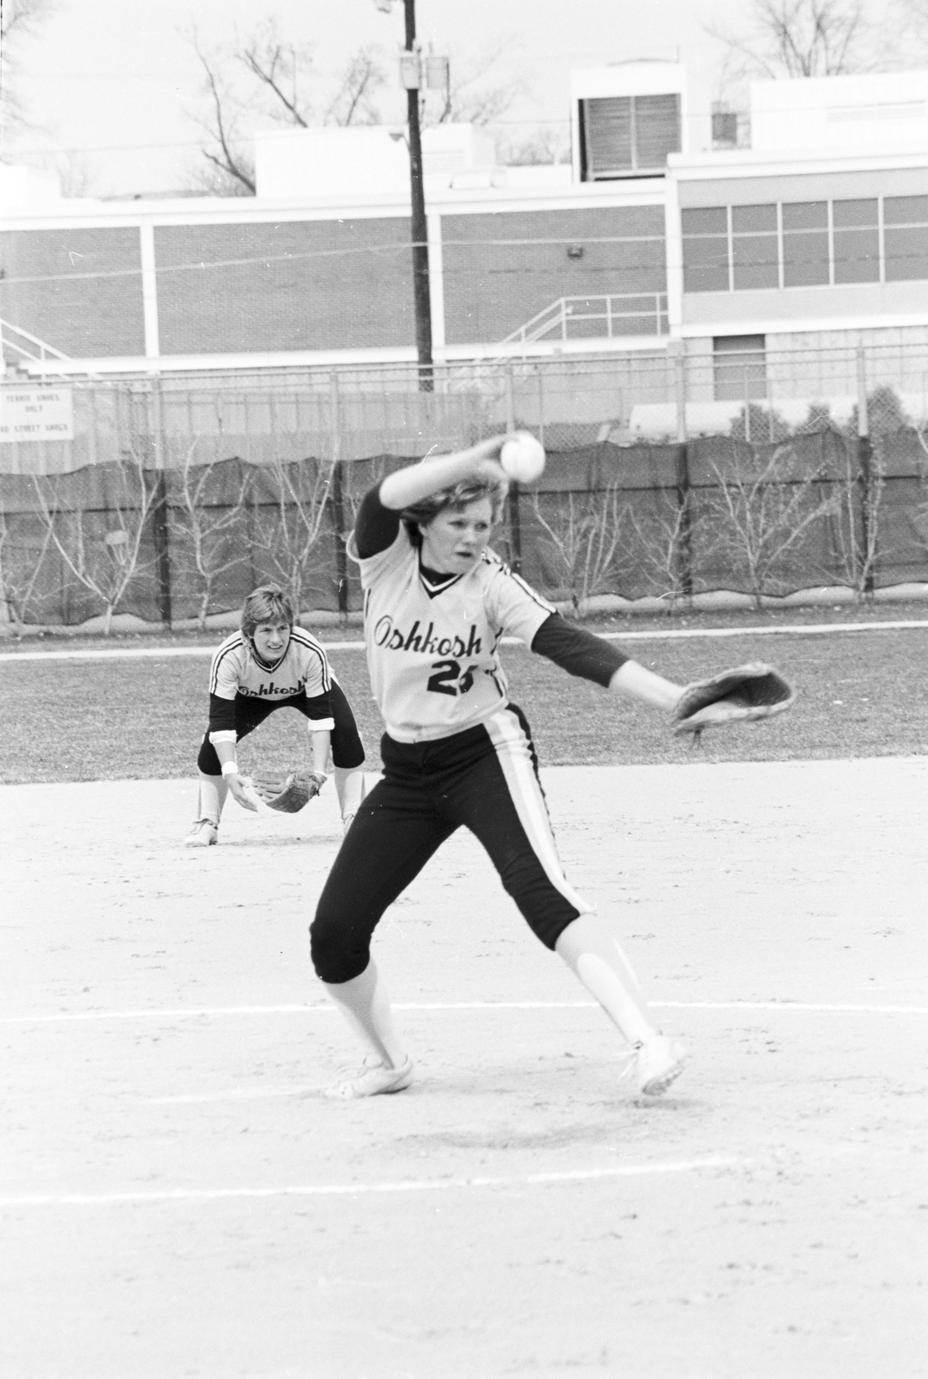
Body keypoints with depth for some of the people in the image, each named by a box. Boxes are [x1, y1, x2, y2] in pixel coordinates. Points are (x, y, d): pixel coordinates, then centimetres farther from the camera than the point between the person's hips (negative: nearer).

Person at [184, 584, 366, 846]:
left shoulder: (311, 653, -40)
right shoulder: (228, 656, -40)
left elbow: (320, 716, -33)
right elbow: (221, 721, -37)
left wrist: (319, 772, -43)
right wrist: (230, 773, -50)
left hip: (306, 689, 0)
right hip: (250, 695, 0)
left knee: (345, 733, -24)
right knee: (213, 742, -21)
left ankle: (353, 817, -10)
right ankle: (206, 823, -6)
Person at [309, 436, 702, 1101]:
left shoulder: (492, 583, -12)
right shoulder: (387, 557, -7)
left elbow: (570, 645, -22)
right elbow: (385, 499, -29)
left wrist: (672, 696, -34)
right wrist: (471, 461, -43)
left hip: (485, 750, -4)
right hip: (408, 769, 4)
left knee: (539, 885, -29)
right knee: (333, 936, 1)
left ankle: (645, 1039, -38)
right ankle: (388, 1061, 27)